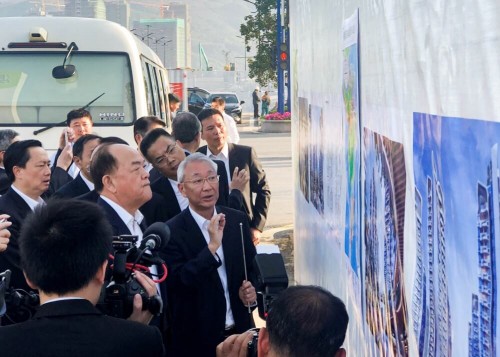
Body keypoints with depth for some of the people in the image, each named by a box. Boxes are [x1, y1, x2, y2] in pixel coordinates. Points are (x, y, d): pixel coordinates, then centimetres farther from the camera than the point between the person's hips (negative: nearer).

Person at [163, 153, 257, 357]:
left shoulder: (237, 220, 1)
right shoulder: (171, 232, -13)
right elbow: (178, 283, -21)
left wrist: (251, 290, -7)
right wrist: (212, 247, -29)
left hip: (240, 331, 4)